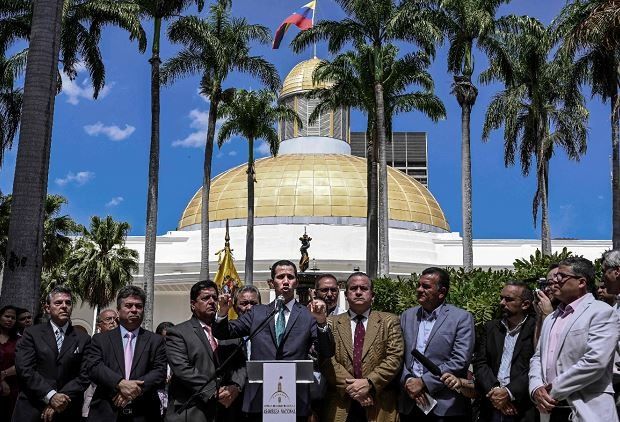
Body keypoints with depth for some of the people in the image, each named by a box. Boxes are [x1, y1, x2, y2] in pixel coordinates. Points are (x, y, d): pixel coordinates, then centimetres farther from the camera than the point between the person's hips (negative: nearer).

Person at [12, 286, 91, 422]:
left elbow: (85, 375, -2)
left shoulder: (83, 339, 5)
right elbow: (24, 369, -7)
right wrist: (51, 396, -16)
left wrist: (61, 399, -15)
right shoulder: (32, 333, 3)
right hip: (31, 411, -1)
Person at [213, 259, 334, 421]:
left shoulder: (308, 315, 2)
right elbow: (223, 333, 10)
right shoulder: (257, 312, 10)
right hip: (258, 401, 2)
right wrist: (223, 312, -10)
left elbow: (327, 353, -5)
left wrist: (322, 322, -21)